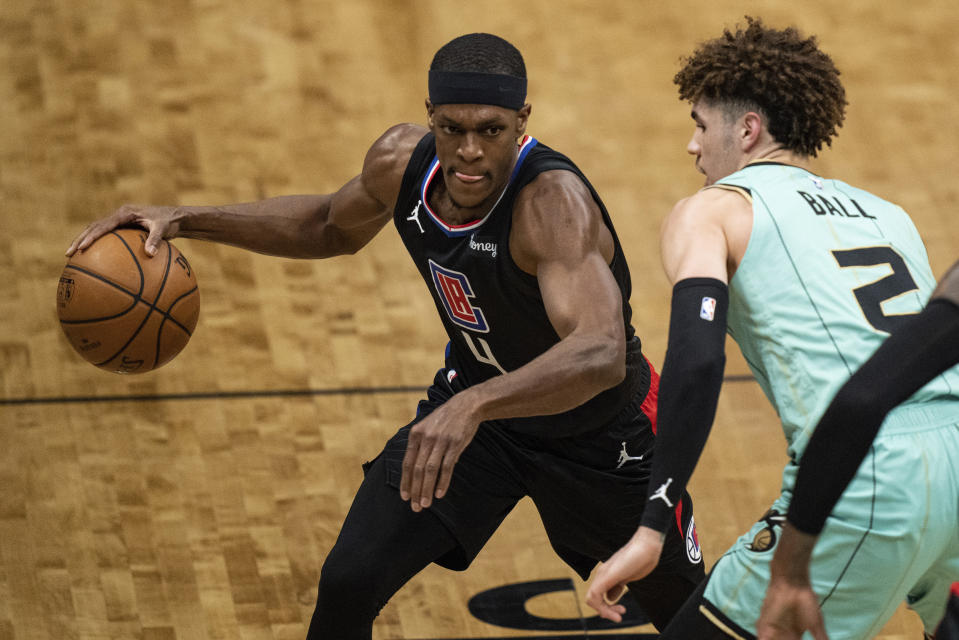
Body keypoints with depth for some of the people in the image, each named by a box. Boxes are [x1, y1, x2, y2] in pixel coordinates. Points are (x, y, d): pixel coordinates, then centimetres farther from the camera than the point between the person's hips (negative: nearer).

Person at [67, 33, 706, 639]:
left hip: (599, 429, -4)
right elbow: (333, 226, 6)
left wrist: (474, 406, -69)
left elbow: (602, 354, -54)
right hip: (474, 398, 4)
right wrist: (187, 219, -5)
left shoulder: (554, 201, -39)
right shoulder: (402, 162, -18)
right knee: (348, 582, -11)